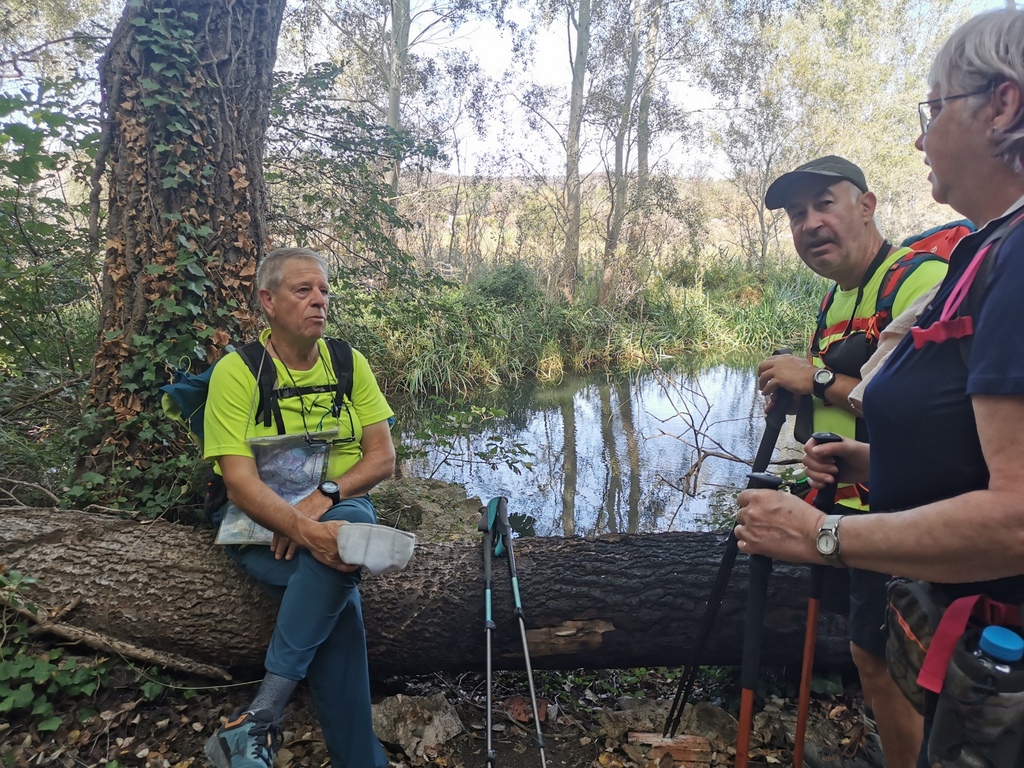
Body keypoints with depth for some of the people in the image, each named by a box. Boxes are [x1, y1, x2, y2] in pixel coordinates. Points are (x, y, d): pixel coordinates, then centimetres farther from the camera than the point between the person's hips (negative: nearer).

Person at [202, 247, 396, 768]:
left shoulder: (349, 364, 4)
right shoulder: (236, 370, -7)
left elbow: (382, 458, -2)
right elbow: (239, 480, -16)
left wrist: (322, 499, -21)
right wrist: (307, 531, -33)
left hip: (342, 509, 3)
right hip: (260, 525, -2)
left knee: (352, 522, -34)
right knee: (339, 601, -32)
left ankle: (255, 720, -27)